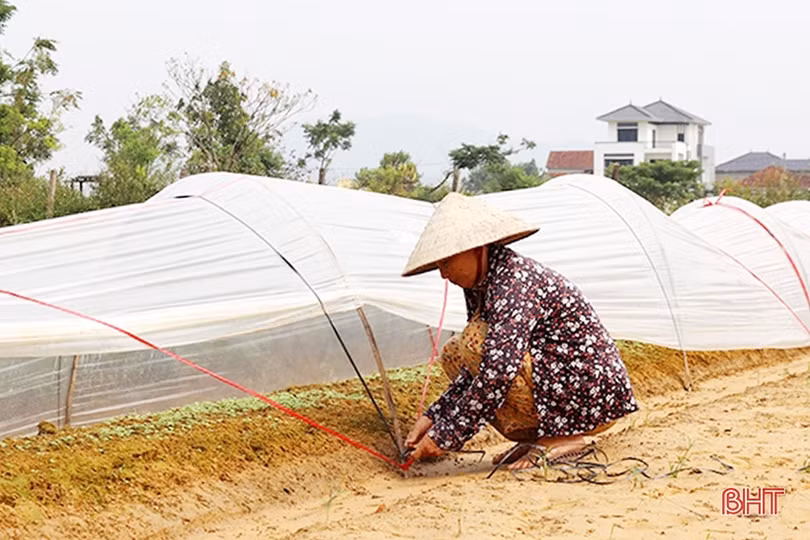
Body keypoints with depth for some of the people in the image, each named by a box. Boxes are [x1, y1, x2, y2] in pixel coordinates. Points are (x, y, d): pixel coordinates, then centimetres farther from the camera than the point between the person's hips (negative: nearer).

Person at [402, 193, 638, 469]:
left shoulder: (514, 281, -23)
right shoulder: (480, 286, 6)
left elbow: (499, 372, -32)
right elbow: (477, 367, 12)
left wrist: (446, 435, -28)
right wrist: (433, 416, 2)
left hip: (593, 396, -10)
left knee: (474, 343, -22)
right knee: (453, 355, 5)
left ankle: (562, 438, -12)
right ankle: (534, 436, 6)